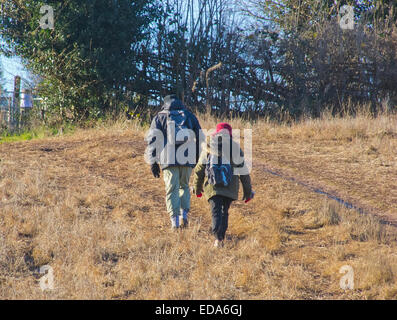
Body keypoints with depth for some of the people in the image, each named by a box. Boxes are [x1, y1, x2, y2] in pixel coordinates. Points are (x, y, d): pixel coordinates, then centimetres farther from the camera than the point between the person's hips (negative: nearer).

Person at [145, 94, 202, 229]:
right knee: (184, 186, 20)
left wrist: (153, 162, 5)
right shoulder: (190, 116, 16)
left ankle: (175, 220, -7)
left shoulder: (160, 117, 10)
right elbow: (200, 138, 14)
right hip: (187, 160, 2)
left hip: (169, 160, -2)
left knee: (172, 189, 2)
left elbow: (153, 140, 3)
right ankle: (184, 214, 3)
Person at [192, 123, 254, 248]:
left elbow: (199, 170, 12)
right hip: (230, 189, 1)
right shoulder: (236, 149, 4)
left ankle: (218, 238, -25)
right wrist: (248, 192, 15)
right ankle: (221, 238, 13)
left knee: (216, 212, -6)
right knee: (224, 212, 15)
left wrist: (197, 188, 25)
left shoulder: (208, 149, 7)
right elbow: (244, 173, 7)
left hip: (213, 188, -1)